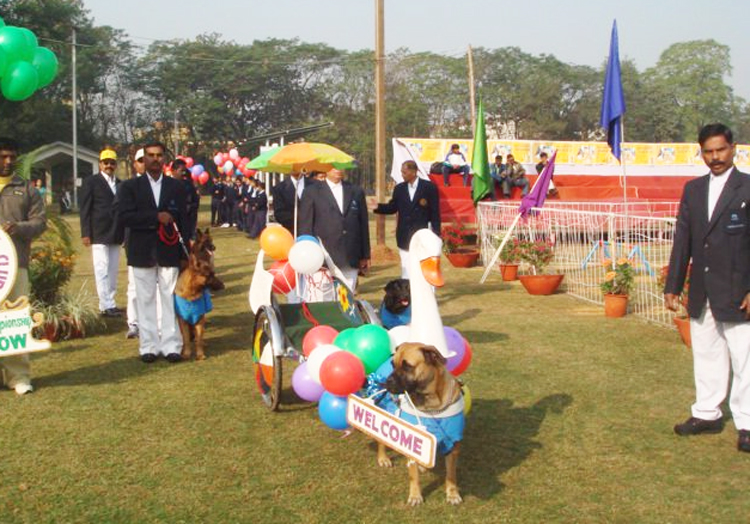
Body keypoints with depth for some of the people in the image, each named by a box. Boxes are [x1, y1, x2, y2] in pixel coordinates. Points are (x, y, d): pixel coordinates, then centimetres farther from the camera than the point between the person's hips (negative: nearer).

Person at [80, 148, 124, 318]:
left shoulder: (120, 184, 15)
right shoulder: (91, 182, 1)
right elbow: (85, 209, -3)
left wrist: (125, 233, 11)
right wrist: (85, 233, -10)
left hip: (116, 234, 6)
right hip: (99, 234, -6)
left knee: (113, 271, 6)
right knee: (102, 270, -8)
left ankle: (108, 303, 11)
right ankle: (107, 306, -9)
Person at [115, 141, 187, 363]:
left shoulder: (176, 186, 9)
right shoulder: (130, 186, 4)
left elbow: (183, 219, 8)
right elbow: (123, 216, -9)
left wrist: (189, 248, 3)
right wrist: (156, 217, -15)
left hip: (169, 251, 1)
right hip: (142, 253, 0)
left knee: (170, 299, -1)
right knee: (145, 300, 4)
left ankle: (171, 345, 4)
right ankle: (149, 346, 10)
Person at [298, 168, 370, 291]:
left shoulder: (356, 191, 14)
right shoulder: (312, 192, 4)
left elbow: (363, 225, 14)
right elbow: (305, 226, 1)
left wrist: (365, 256, 10)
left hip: (351, 261, 3)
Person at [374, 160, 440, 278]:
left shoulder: (429, 187, -4)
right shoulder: (399, 188, 7)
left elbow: (435, 212, -4)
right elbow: (392, 208, 10)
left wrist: (436, 235, -7)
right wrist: (377, 207, -7)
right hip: (404, 238, 3)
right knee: (406, 270, 6)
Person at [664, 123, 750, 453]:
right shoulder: (693, 189, 10)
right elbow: (682, 239, 10)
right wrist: (673, 286, 9)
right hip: (701, 294, 5)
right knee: (706, 356, 14)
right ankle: (707, 414, 25)